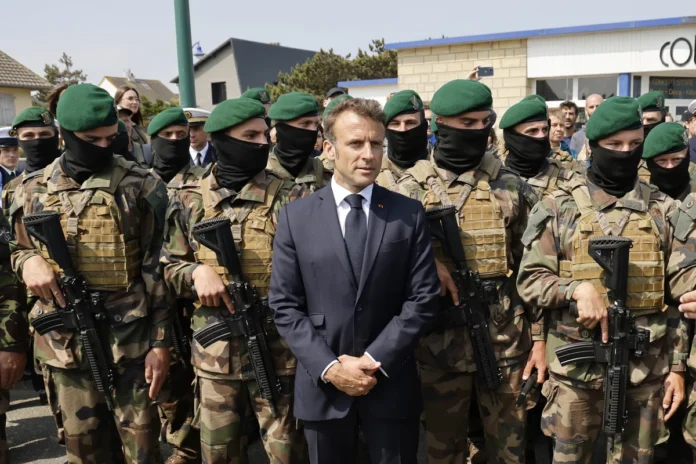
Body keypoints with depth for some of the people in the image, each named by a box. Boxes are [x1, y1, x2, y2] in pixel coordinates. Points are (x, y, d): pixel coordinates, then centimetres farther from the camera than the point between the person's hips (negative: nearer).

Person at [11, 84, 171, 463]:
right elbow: (20, 250, 17)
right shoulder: (35, 191, 4)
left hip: (130, 338, -3)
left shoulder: (140, 187, -5)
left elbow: (157, 269, -5)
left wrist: (160, 341, -8)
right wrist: (28, 262, -9)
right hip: (65, 340, 3)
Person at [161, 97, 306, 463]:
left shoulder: (290, 197, -4)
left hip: (278, 350, -2)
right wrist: (196, 271, -11)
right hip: (215, 353, 2)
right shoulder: (189, 201, 2)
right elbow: (169, 267, 8)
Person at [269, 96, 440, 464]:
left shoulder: (409, 214, 0)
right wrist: (329, 367, -13)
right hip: (323, 387, 0)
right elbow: (285, 305, -3)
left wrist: (376, 361, -12)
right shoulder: (296, 216, -1)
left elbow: (423, 297, -4)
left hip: (391, 384, 0)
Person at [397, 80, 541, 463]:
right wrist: (427, 264, -17)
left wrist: (539, 337, 2)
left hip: (506, 339, 1)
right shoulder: (410, 190, -3)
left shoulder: (510, 186, 2)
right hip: (440, 341, -1)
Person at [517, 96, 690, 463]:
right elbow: (529, 281, -5)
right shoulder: (560, 208, -4)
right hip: (577, 366, -1)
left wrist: (678, 365, 1)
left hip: (647, 368, 2)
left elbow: (681, 289, 4)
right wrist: (577, 288, -23)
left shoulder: (662, 209, 3)